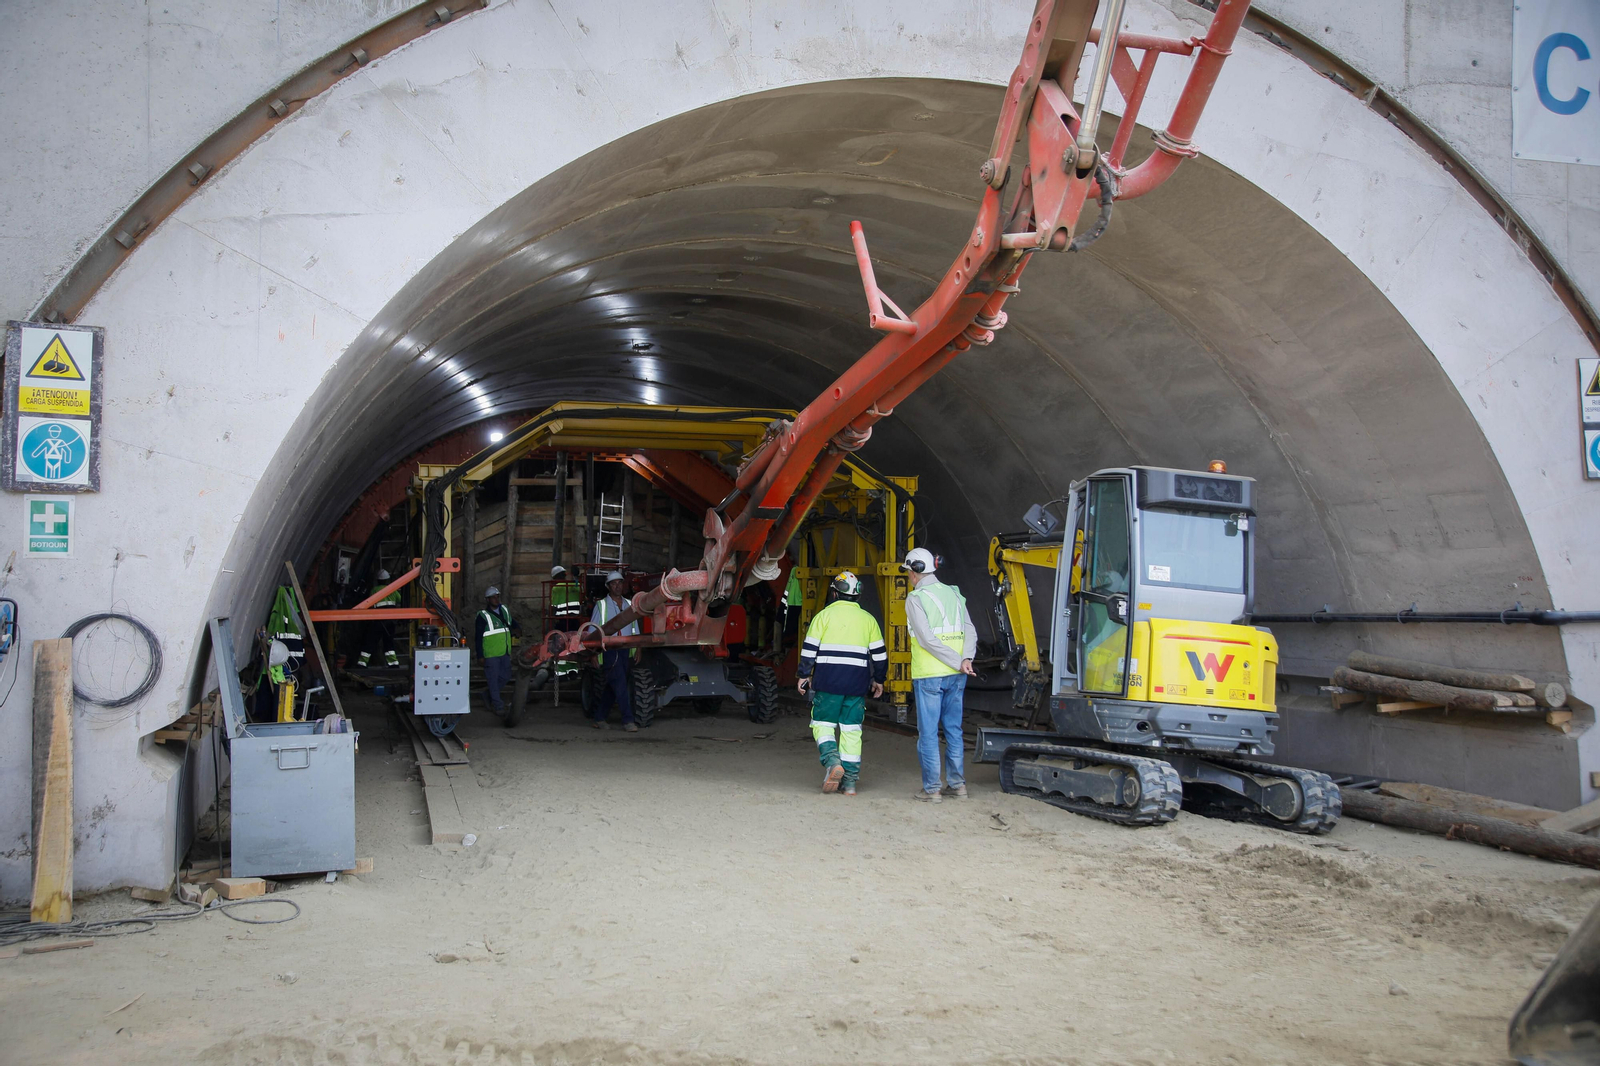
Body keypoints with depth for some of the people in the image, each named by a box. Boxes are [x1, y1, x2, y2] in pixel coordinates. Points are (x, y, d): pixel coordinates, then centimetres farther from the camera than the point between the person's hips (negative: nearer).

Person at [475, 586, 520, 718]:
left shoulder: (504, 610, 10)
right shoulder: (483, 616, -8)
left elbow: (511, 623, 28)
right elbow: (478, 637, -8)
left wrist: (517, 626, 4)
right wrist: (481, 656, -11)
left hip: (505, 652, 7)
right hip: (491, 654, -7)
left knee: (505, 676, 13)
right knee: (493, 679, -2)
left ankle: (489, 696, 32)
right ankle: (498, 706, 2)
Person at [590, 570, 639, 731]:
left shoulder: (629, 605, 16)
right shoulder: (601, 605, 4)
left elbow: (635, 631, 19)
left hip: (625, 650, 5)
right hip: (608, 650, -4)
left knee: (610, 687, 8)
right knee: (620, 684, -13)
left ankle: (600, 718, 17)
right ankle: (628, 720, -14)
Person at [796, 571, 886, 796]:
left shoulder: (824, 615, 1)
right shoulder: (868, 619, 10)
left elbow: (809, 649, -1)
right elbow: (879, 653, 11)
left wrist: (803, 674, 8)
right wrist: (879, 679, 22)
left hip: (828, 681, -3)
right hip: (857, 684, 3)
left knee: (823, 723, 7)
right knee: (851, 729, 7)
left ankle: (832, 761, -18)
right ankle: (849, 781, 6)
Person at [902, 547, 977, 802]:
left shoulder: (915, 599, -8)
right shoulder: (953, 593, 10)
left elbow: (927, 639, -16)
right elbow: (970, 632, 1)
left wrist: (958, 662, -14)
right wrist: (965, 659, -11)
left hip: (929, 676, -6)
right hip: (956, 676, 6)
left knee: (928, 733, 2)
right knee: (953, 729, 15)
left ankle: (931, 788, 4)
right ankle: (957, 783, 19)